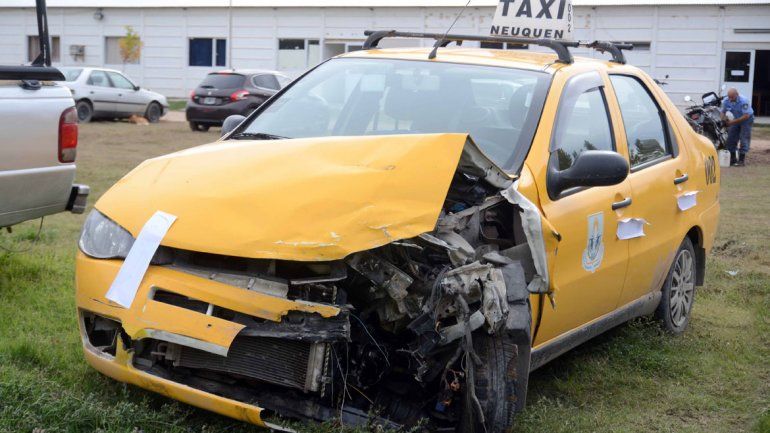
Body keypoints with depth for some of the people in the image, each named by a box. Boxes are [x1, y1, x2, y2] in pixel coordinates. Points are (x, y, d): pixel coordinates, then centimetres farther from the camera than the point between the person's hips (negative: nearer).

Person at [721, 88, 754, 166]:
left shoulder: (743, 101, -31)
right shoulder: (726, 101, -14)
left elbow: (746, 115, -30)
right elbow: (723, 112, 0)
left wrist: (734, 121, -32)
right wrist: (725, 118, -22)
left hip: (747, 119, -6)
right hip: (736, 119, 6)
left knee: (744, 139, -11)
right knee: (731, 138, 3)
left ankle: (742, 160, -10)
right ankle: (733, 158, 14)